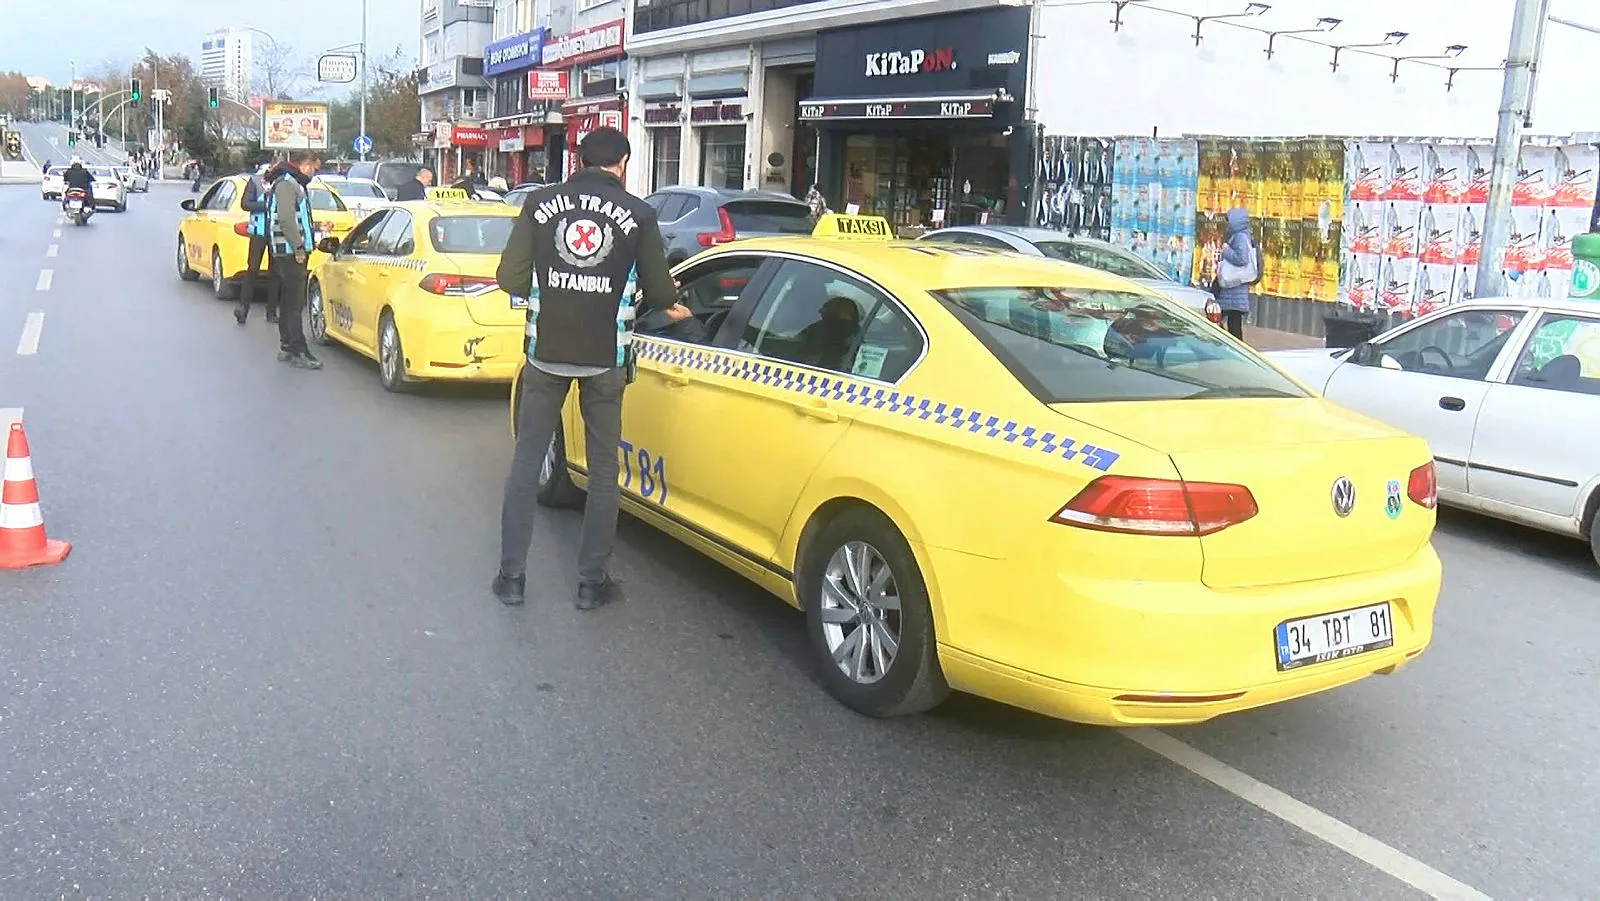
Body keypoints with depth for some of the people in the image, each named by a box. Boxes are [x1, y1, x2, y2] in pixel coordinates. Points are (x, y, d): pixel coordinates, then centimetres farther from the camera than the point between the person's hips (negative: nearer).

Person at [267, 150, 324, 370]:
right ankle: (298, 351, -13)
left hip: (293, 252, 11)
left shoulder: (296, 185, 21)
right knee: (295, 302, -12)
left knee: (289, 302, 14)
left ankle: (286, 348, 20)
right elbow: (286, 219, -22)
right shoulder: (286, 185, -12)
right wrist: (298, 248, -22)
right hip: (290, 252, -11)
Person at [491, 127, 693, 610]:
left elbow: (510, 278, -1)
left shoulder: (541, 203, 0)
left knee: (526, 462, 12)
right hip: (605, 358, -1)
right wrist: (672, 307, 26)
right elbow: (660, 289, 3)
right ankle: (592, 580, 16)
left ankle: (511, 576, 16)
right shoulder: (638, 213, -3)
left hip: (546, 352, 1)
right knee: (603, 470, 11)